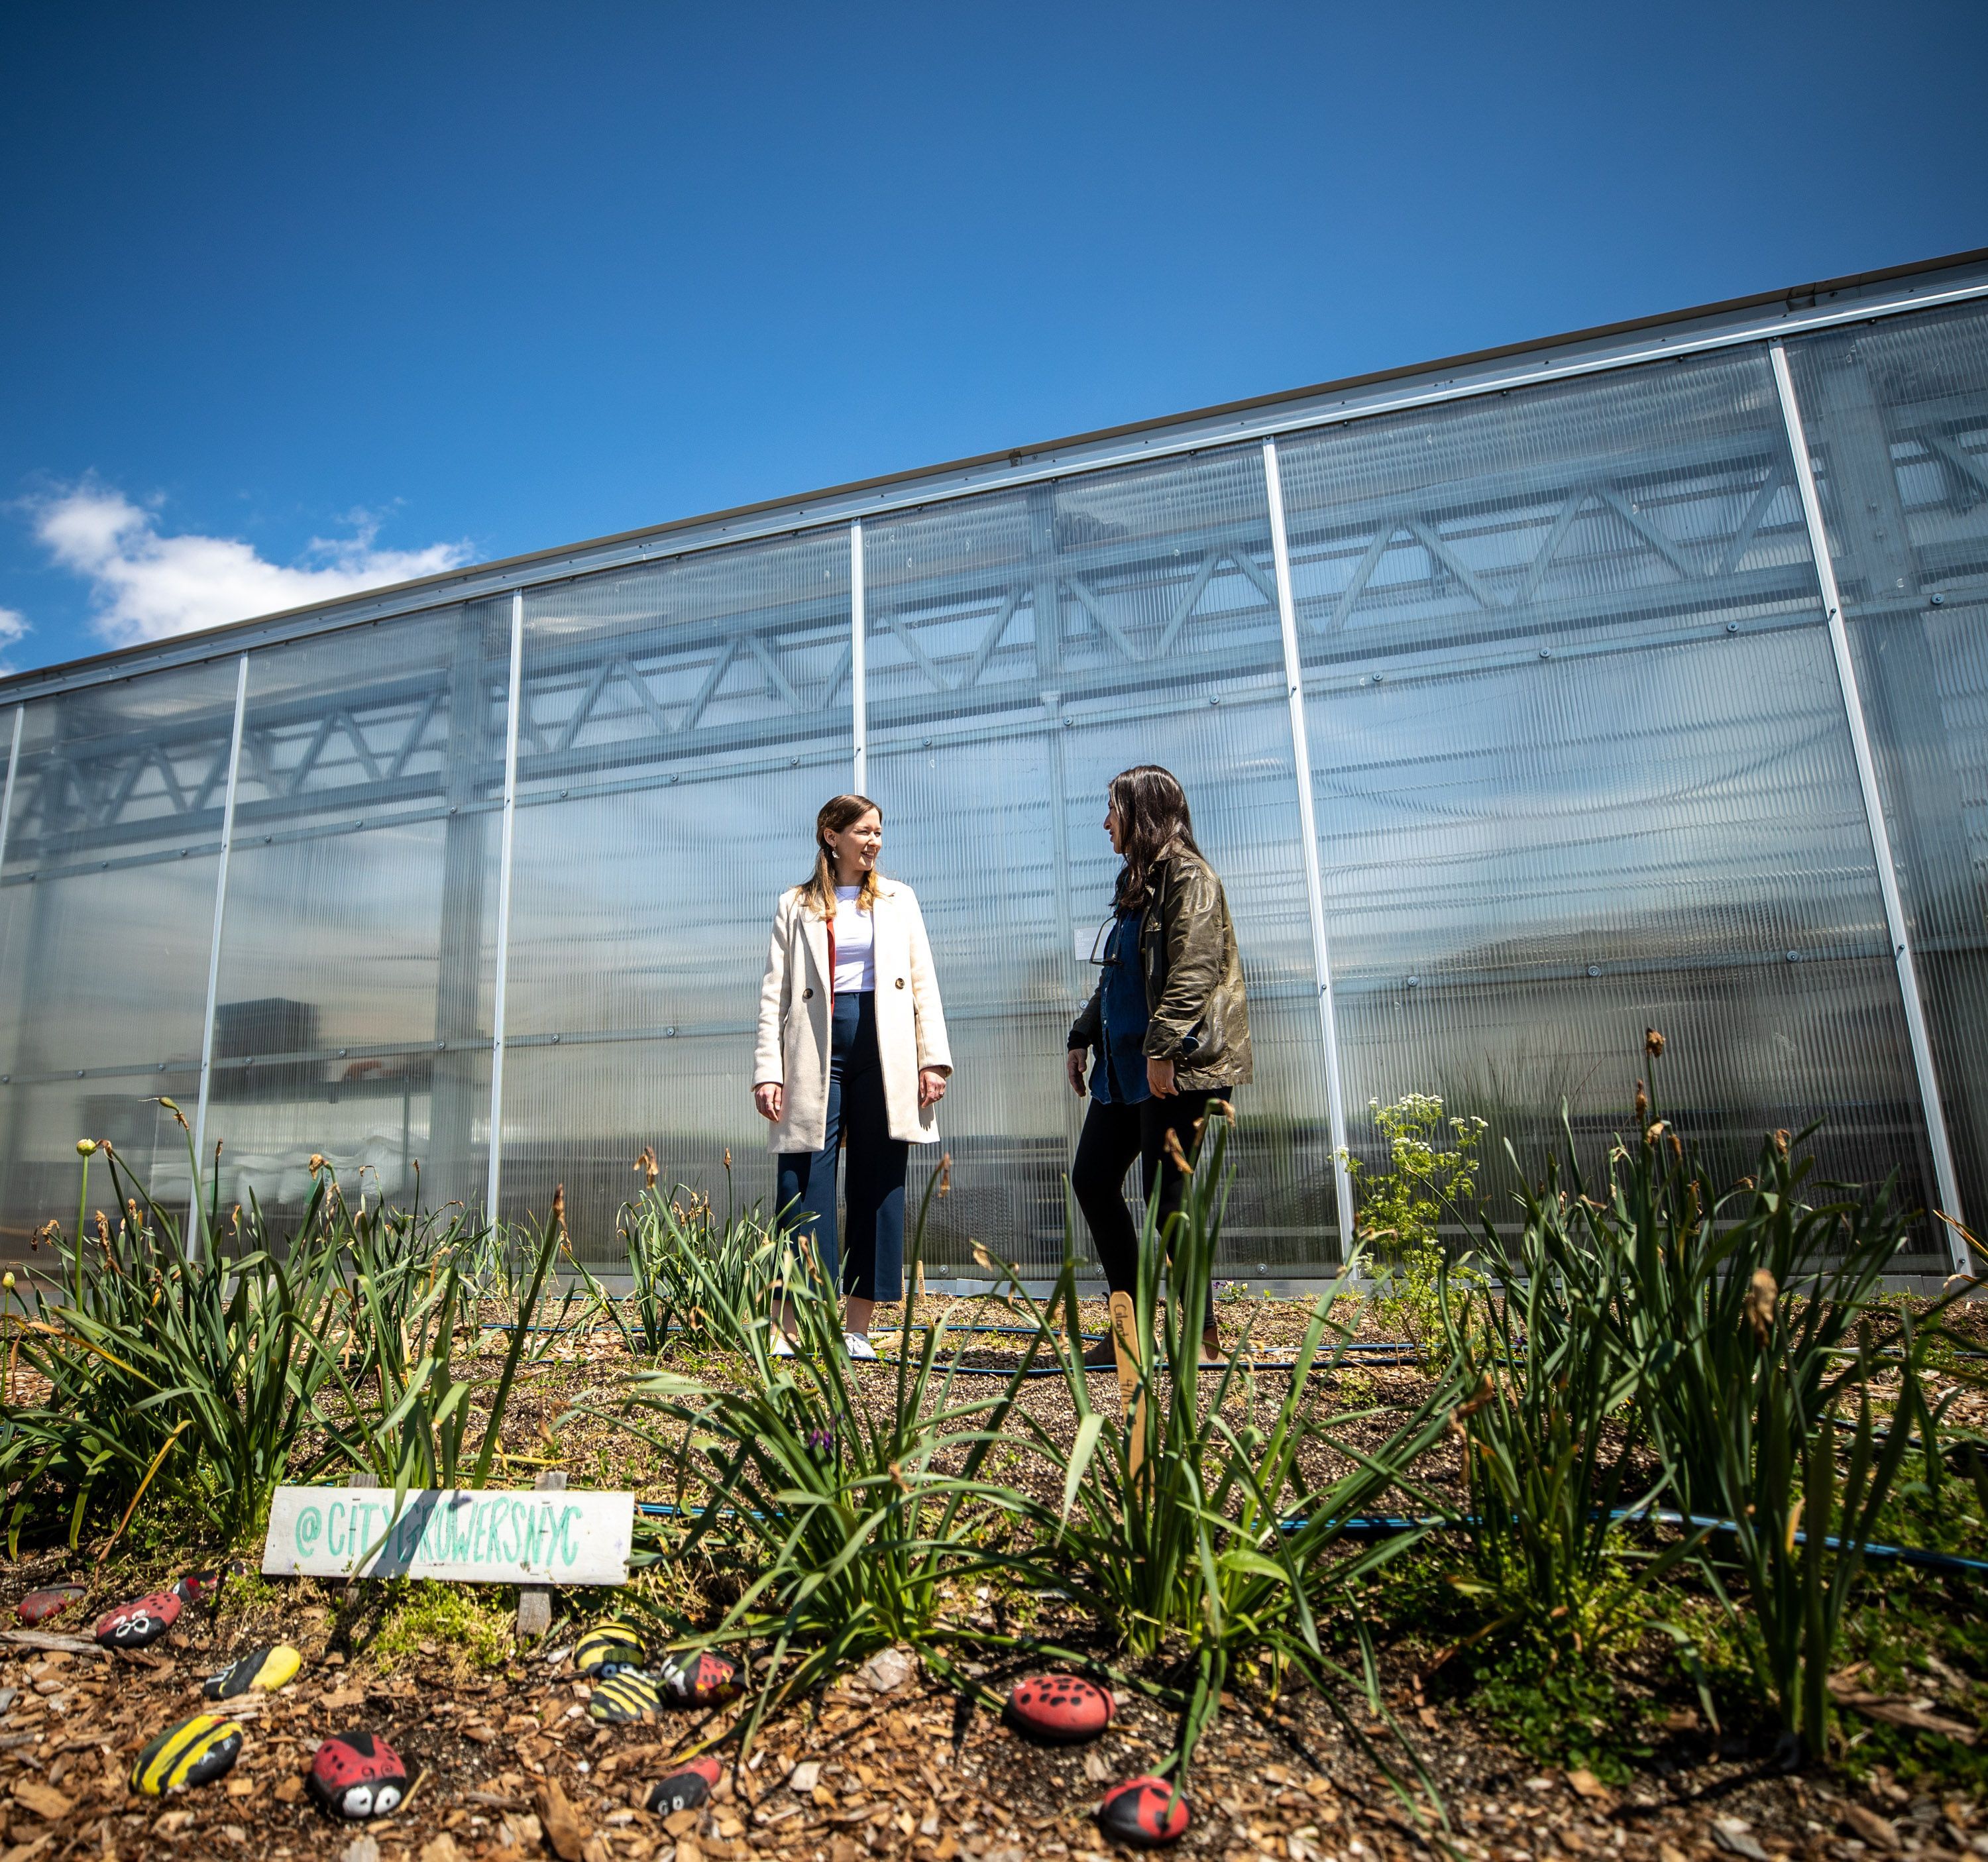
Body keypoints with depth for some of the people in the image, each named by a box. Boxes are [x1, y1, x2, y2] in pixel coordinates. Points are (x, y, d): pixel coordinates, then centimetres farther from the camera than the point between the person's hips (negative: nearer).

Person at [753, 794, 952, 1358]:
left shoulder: (898, 899, 15)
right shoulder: (796, 906, 11)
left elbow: (923, 982, 9)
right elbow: (774, 993, 6)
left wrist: (934, 1057, -1)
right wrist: (768, 1072, -4)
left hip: (885, 1052, 2)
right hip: (819, 1052, -1)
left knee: (879, 1188, 3)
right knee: (804, 1186, -5)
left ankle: (858, 1327, 12)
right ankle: (790, 1328, 2)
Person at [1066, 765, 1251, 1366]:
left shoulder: (1187, 876, -9)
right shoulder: (1135, 882, 19)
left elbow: (1194, 969, -20)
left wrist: (1164, 1047, -25)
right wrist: (1082, 1036, 16)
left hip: (1174, 1066, -9)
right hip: (1123, 1064, 10)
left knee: (1166, 1194, -4)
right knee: (1091, 1179, 8)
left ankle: (1204, 1334, 12)